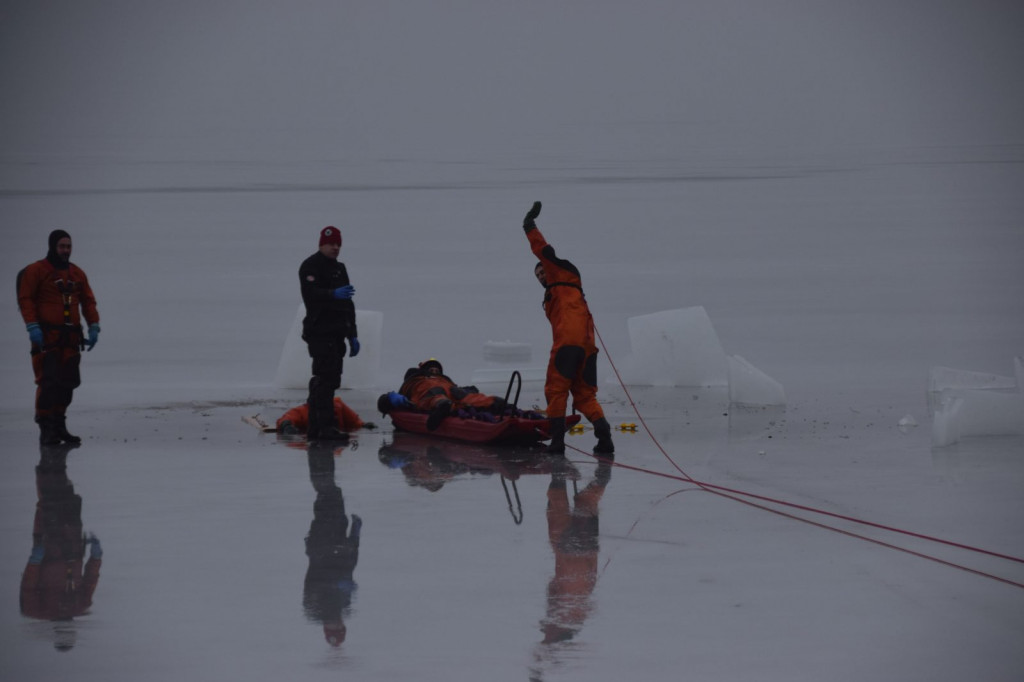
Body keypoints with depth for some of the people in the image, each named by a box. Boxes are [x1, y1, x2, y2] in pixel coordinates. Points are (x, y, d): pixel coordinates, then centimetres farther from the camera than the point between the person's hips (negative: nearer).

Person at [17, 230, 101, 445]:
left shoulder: (77, 273, 14)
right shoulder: (35, 271, -2)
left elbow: (88, 302, 15)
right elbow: (25, 299, -7)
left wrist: (94, 328, 4)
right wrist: (33, 327, -18)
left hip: (70, 338, 6)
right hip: (46, 337, -6)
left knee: (68, 383, 7)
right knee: (48, 382, -11)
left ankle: (59, 426, 17)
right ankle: (46, 430, -8)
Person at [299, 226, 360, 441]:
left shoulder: (339, 268, 22)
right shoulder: (310, 266, -6)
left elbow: (347, 304, 27)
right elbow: (310, 293, -24)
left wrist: (352, 335, 24)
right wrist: (333, 294, -40)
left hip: (336, 333, 9)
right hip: (319, 332, -9)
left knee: (324, 380, 11)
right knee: (326, 377, -16)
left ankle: (315, 427, 16)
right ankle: (326, 426, -20)